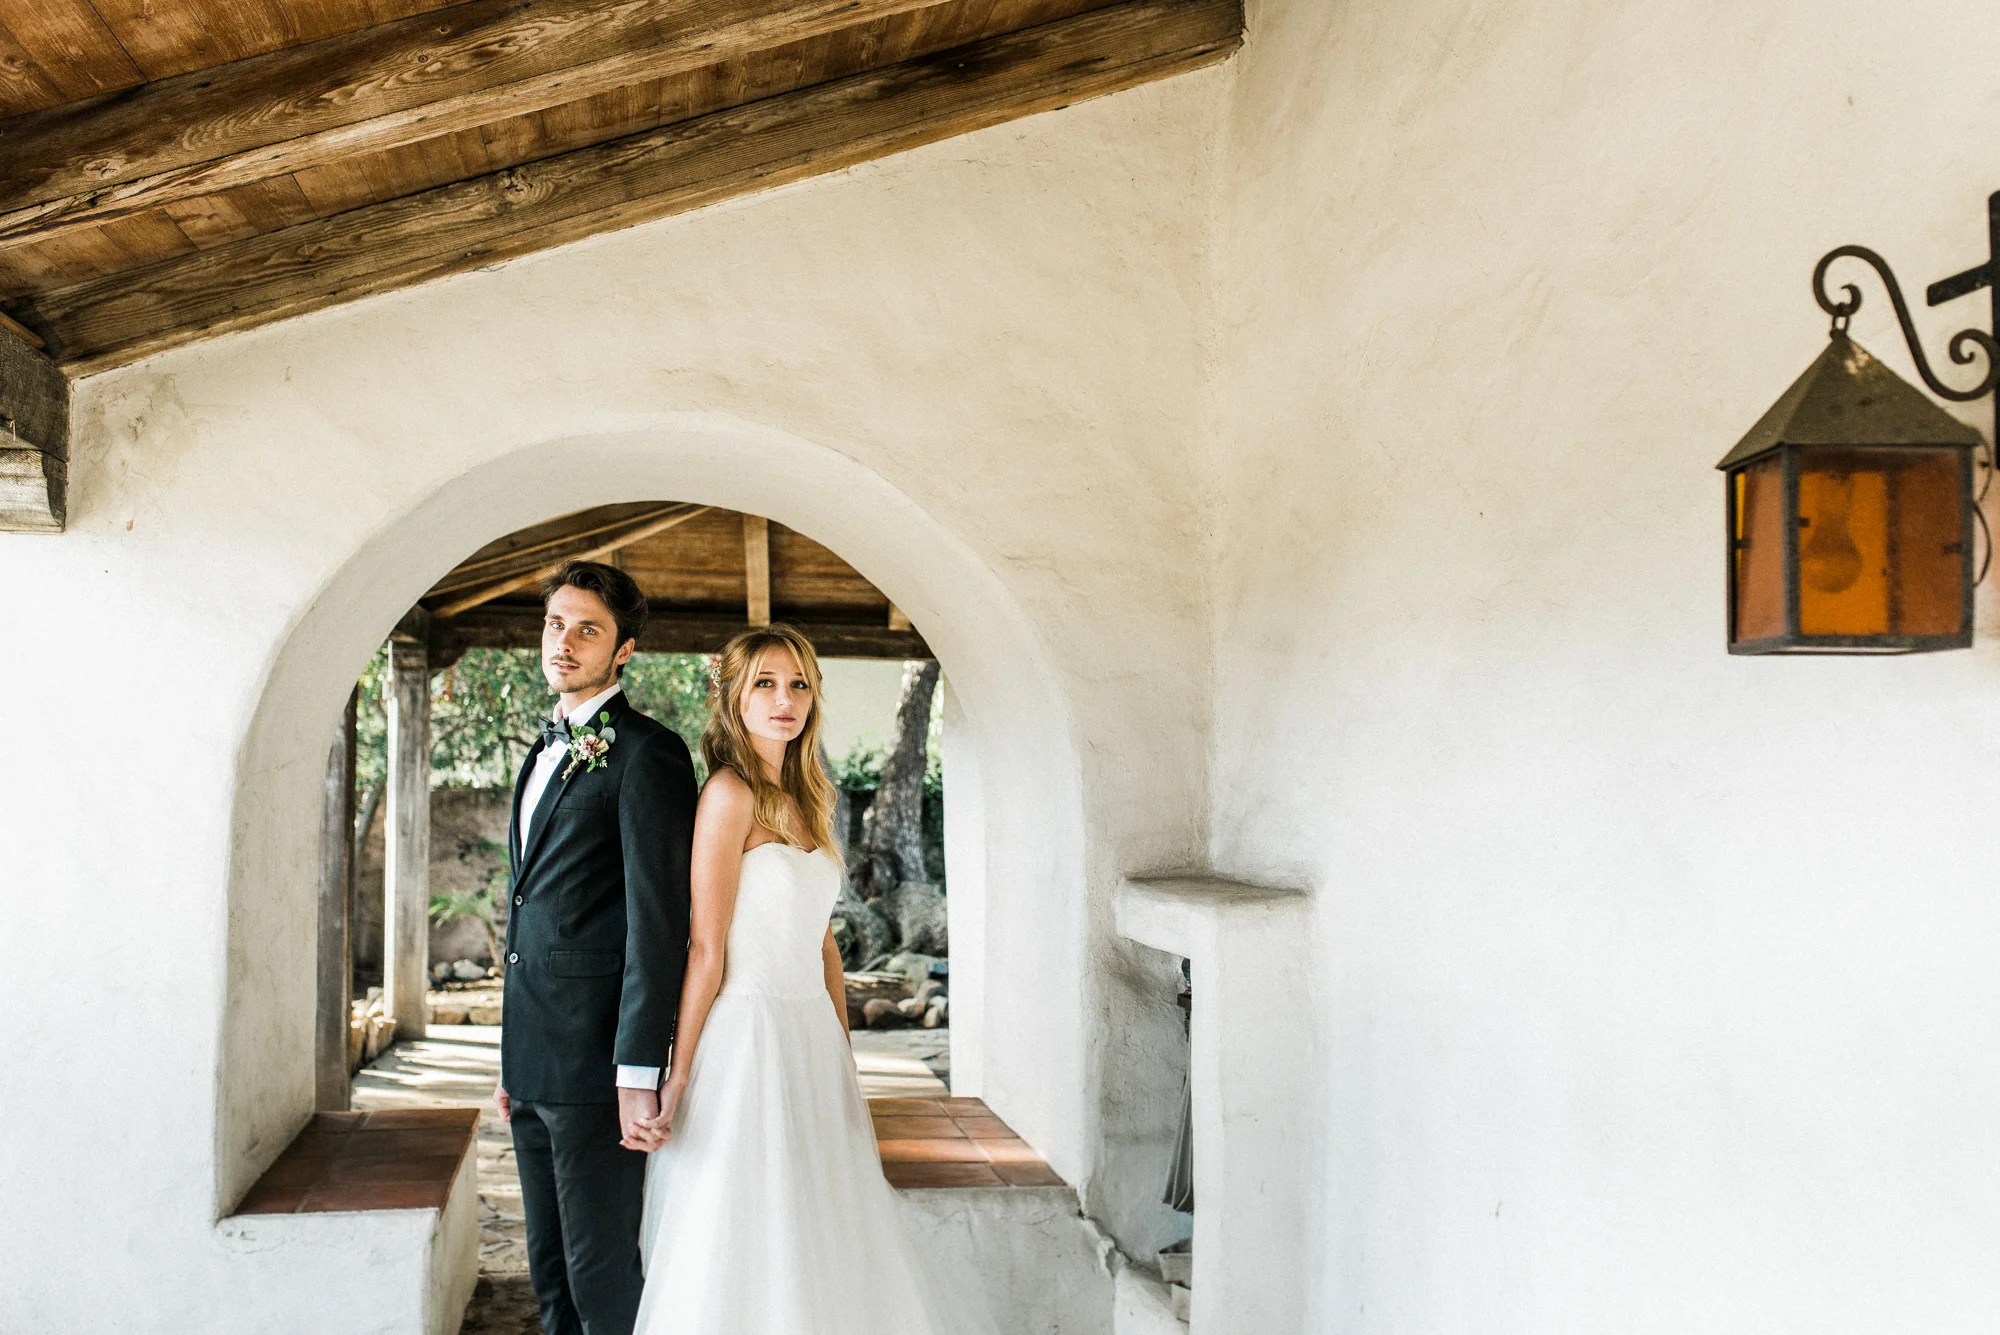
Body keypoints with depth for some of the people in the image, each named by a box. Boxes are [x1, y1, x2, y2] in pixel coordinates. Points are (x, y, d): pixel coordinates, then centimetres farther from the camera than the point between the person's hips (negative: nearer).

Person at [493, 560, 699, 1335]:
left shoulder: (646, 755, -10)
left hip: (594, 1063, -9)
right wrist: (513, 1058, 18)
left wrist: (637, 1073, -20)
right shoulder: (544, 753, 18)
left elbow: (658, 921, -16)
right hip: (534, 1062, 9)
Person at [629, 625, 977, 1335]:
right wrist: (677, 1077, -13)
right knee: (747, 1249, 2)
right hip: (747, 1035, -8)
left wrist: (844, 1057, 13)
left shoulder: (805, 799, 12)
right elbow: (706, 949, -14)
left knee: (819, 1244, 14)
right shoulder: (731, 792, -12)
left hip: (812, 1041, 8)